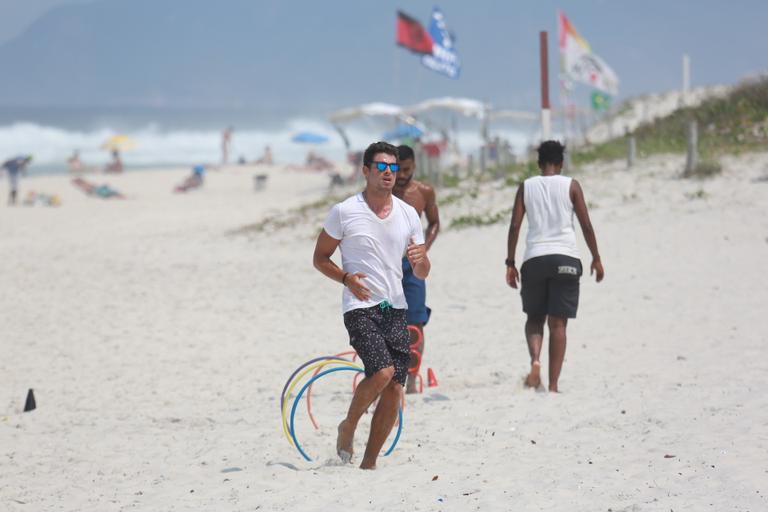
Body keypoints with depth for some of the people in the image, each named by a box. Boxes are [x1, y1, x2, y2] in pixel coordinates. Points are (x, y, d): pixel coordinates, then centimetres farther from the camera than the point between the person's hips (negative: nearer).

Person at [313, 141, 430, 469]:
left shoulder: (408, 214, 10)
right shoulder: (344, 212, -2)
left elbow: (422, 273, 14)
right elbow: (320, 258, 5)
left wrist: (419, 259, -10)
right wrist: (346, 278, -13)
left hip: (395, 308, 5)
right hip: (360, 307, -5)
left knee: (395, 388, -2)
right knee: (382, 372, -24)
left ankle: (369, 462, 9)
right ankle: (348, 427, 3)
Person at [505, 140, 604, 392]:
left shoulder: (526, 187, 8)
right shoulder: (570, 185, 4)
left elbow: (514, 226, 3)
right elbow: (586, 225, 2)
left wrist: (510, 263, 7)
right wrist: (596, 258, 11)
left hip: (534, 259, 1)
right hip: (565, 258, -1)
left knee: (534, 318, 16)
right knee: (558, 323, 3)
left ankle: (535, 359, -13)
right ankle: (553, 384, -1)